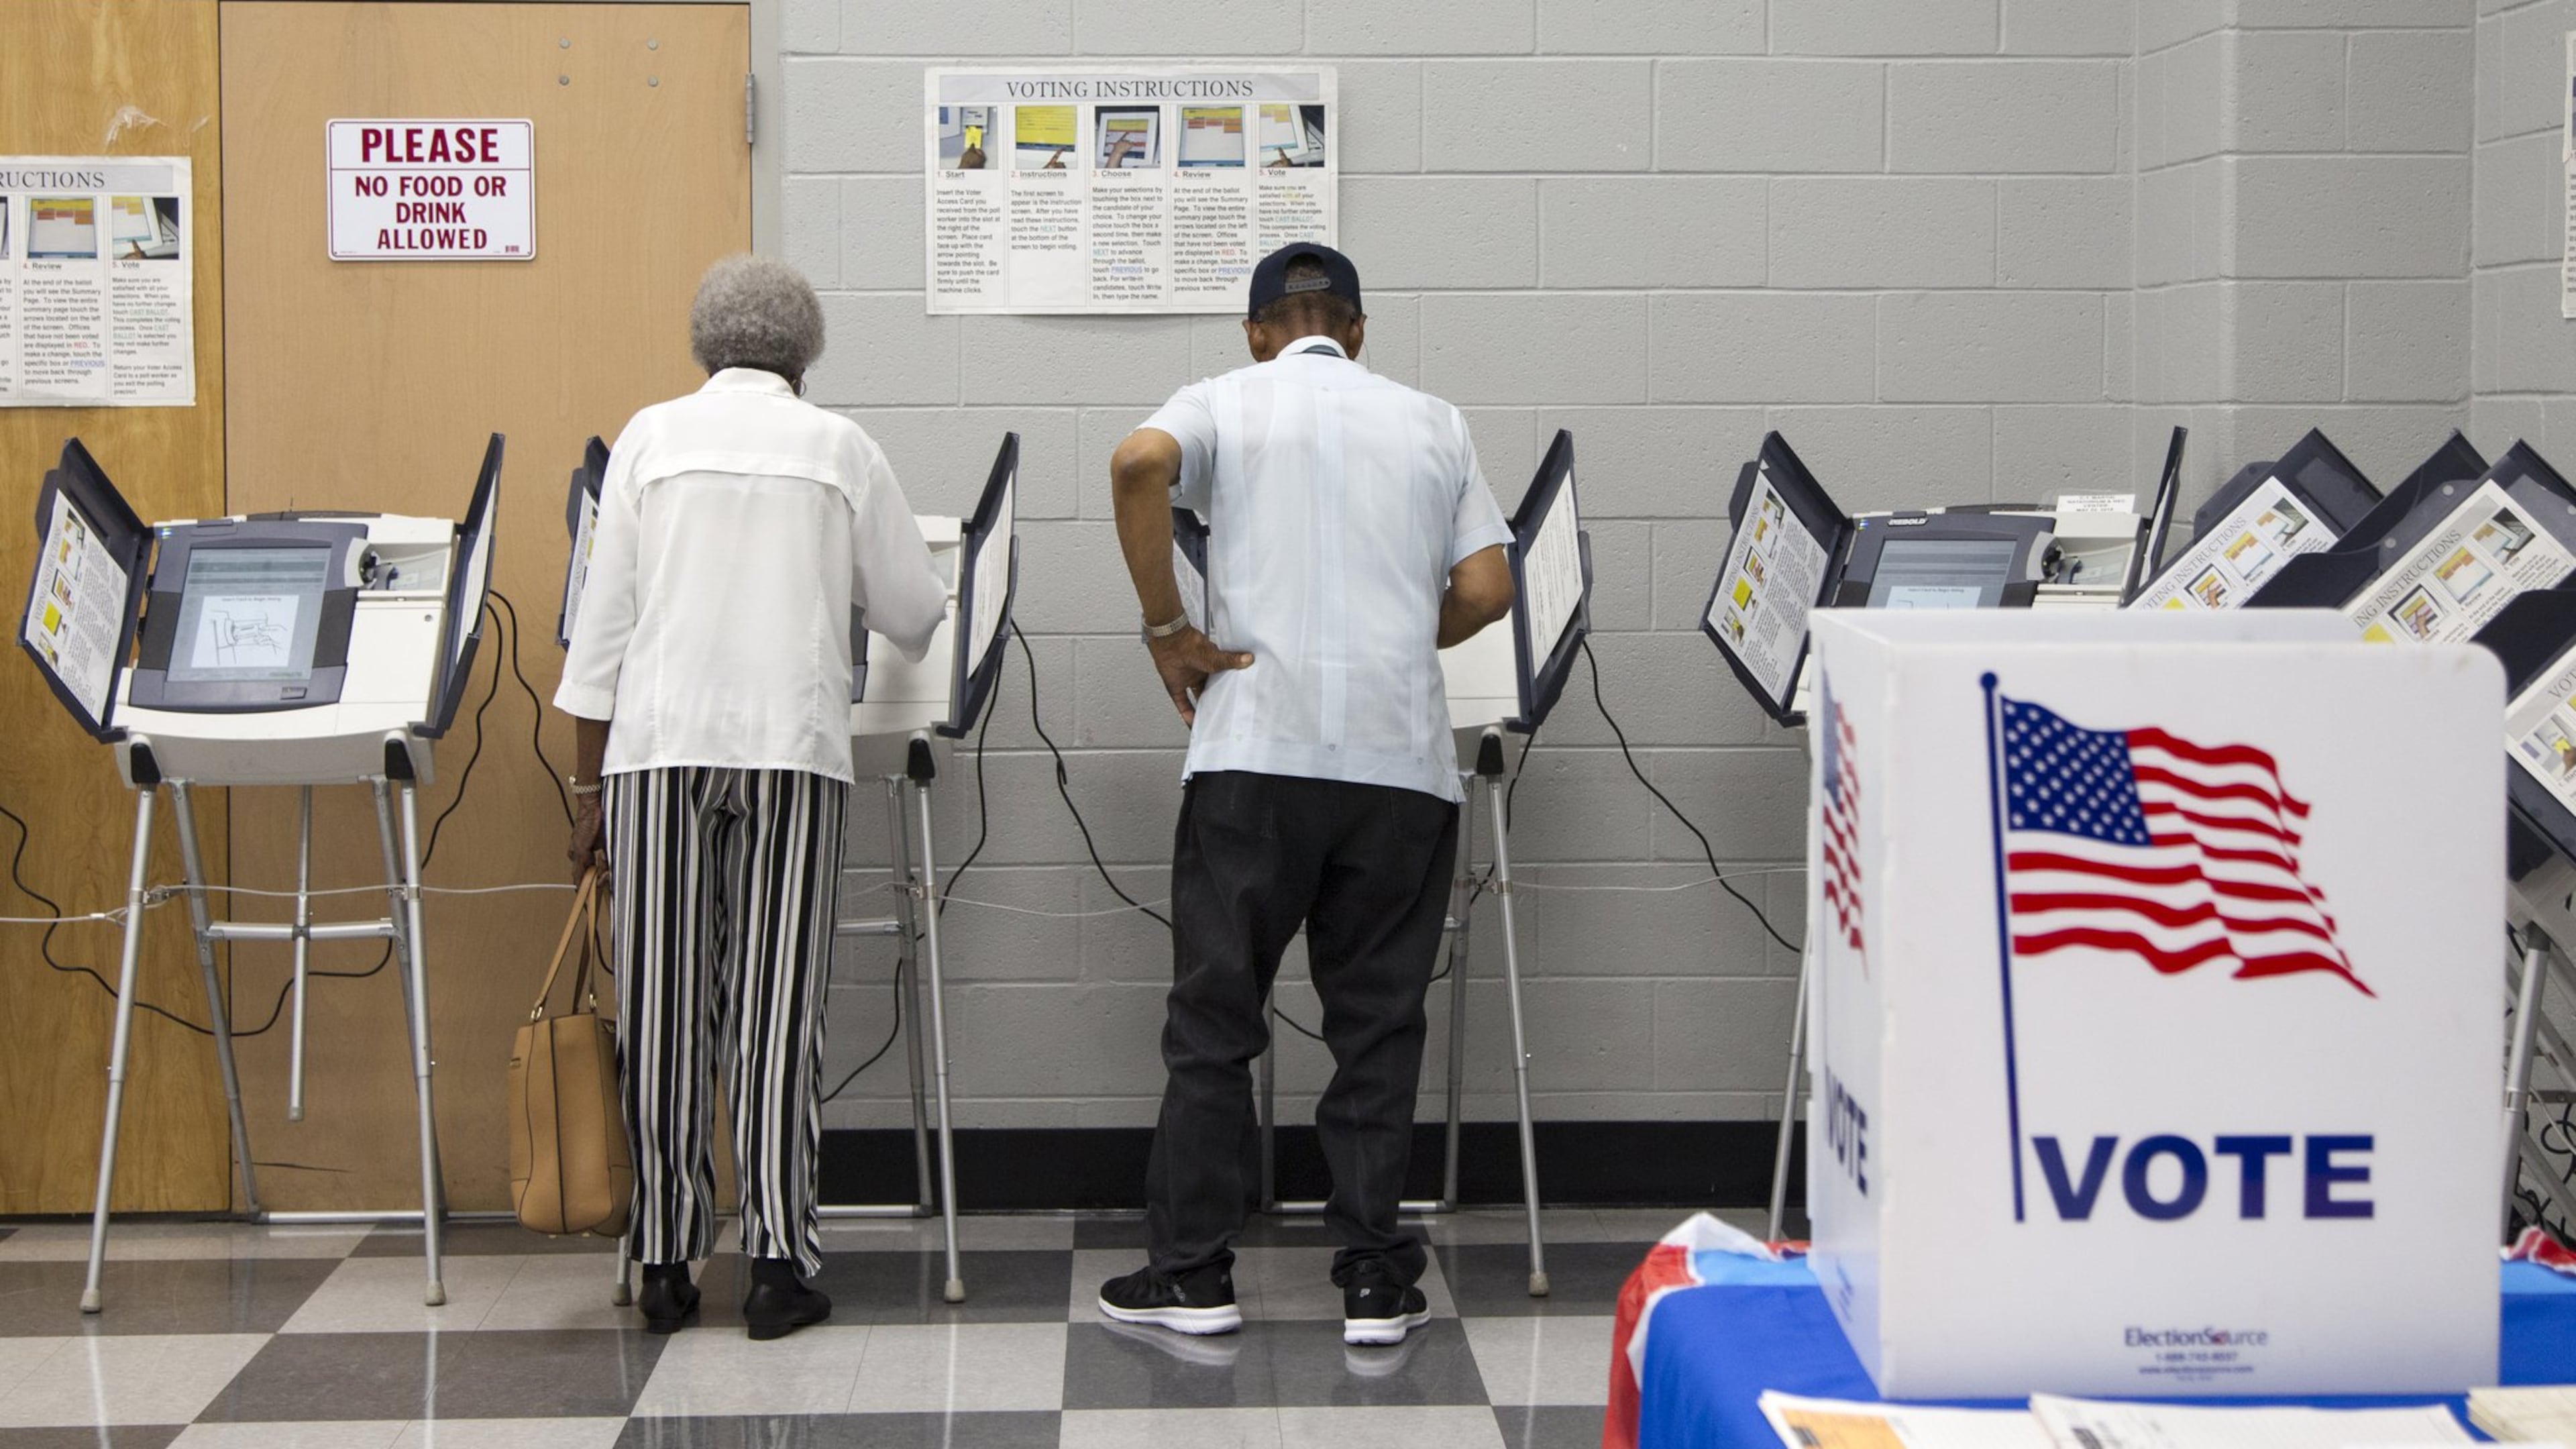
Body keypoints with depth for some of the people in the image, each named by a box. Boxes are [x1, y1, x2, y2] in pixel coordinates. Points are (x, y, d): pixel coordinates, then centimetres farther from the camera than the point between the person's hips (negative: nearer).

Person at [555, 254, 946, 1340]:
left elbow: (604, 618, 5)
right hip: (790, 742, -1)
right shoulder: (839, 447, 8)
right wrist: (843, 602, 38)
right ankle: (777, 1261, 0)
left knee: (664, 1009, 5)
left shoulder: (651, 438, 7)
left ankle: (665, 1261, 8)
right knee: (776, 1009, 1)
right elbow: (914, 614, 14)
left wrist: (591, 784, 10)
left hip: (657, 744, 1)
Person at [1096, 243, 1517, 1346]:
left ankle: (1191, 1274, 9)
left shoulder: (1226, 403, 8)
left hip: (1257, 750, -2)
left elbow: (1139, 462, -15)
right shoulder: (1431, 423, 15)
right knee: (1377, 1026, 8)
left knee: (1214, 1018, 6)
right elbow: (1485, 593, 7)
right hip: (1402, 758, 2)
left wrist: (1166, 626, -7)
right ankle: (1374, 1283, 9)